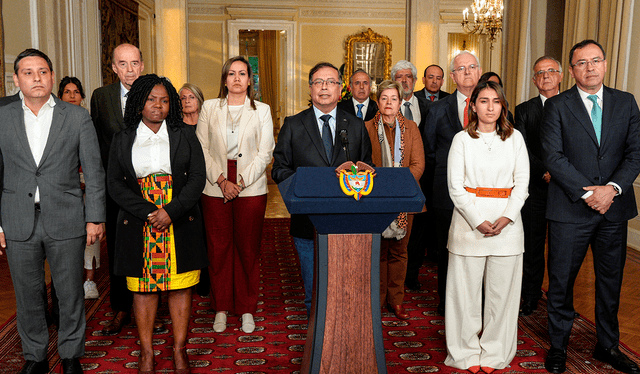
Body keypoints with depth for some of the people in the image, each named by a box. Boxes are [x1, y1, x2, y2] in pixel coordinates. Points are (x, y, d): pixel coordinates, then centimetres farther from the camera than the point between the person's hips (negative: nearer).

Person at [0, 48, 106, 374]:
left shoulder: (77, 117, 1)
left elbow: (94, 171, 1)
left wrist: (95, 218, -4)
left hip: (66, 221, -1)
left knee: (71, 293, 8)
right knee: (27, 294, 12)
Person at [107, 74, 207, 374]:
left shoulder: (185, 135, 5)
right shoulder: (122, 140, 8)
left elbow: (197, 177, -1)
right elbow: (114, 183, 1)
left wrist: (171, 211, -14)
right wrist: (148, 212, -13)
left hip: (180, 223, 0)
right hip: (138, 225, 1)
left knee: (180, 287, 4)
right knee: (143, 288, 5)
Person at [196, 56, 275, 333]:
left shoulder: (262, 110, 6)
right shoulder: (209, 108, 8)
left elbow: (265, 153, 0)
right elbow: (202, 149, 2)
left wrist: (240, 182, -10)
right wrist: (222, 180, -9)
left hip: (251, 188, -1)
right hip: (215, 188, 1)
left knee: (248, 248, 4)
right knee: (218, 248, 5)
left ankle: (247, 309, 17)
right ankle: (221, 308, 19)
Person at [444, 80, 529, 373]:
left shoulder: (515, 138, 8)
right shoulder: (462, 139, 3)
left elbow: (522, 182, 4)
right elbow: (455, 186, -3)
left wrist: (506, 218, -10)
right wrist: (478, 221, -12)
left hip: (507, 222, 2)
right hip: (469, 221, -1)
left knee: (501, 288, 5)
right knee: (467, 287, 2)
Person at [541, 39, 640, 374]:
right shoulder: (557, 106, -2)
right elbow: (553, 157, -10)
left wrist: (612, 188, -14)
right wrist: (587, 193, -15)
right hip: (570, 209, -3)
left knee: (611, 280, 14)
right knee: (561, 280, 5)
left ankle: (608, 346, 32)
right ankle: (558, 346, 23)